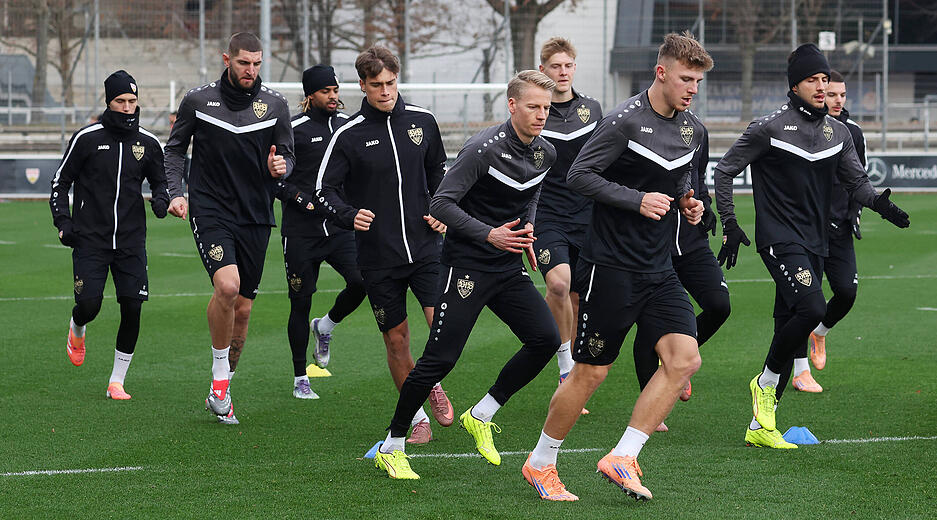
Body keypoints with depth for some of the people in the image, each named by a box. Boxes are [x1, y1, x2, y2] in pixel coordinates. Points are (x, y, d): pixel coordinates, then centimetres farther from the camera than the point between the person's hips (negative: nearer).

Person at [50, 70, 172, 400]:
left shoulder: (148, 143, 5)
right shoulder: (86, 138, -2)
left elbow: (160, 181, 20)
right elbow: (60, 182, 6)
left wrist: (161, 199, -2)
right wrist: (63, 222, -5)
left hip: (131, 241, 2)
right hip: (90, 239, -2)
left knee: (132, 310, -7)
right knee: (89, 305, -13)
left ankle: (117, 382, 6)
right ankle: (77, 330, 27)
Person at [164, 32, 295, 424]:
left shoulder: (274, 104, 3)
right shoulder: (198, 100, -1)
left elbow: (287, 156, 10)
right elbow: (176, 148, 10)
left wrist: (279, 167, -14)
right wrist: (175, 192, -4)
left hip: (256, 216, 3)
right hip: (210, 211, -3)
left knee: (243, 307, 6)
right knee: (227, 284, -26)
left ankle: (220, 392, 23)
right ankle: (220, 377, -9)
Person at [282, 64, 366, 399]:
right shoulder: (294, 129, -7)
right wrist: (304, 199, -19)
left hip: (340, 225, 4)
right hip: (301, 230, -4)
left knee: (361, 281, -17)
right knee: (301, 304, 1)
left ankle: (326, 327, 13)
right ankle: (300, 380, 14)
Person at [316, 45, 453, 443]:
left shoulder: (422, 121, 4)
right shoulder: (349, 135, -5)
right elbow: (325, 189, -2)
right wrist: (350, 216, -21)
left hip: (424, 245, 1)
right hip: (377, 255, -1)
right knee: (396, 339, 4)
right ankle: (417, 417, 20)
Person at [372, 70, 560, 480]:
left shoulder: (545, 153, 5)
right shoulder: (484, 149, -18)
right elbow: (441, 203, -19)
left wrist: (527, 226, 6)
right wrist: (489, 234, -27)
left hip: (509, 268, 7)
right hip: (466, 265, -7)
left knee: (546, 339, -7)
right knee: (440, 358, -10)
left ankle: (481, 416, 10)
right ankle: (392, 448, 4)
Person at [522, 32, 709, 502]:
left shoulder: (692, 129, 9)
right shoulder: (625, 121, -14)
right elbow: (579, 176, -15)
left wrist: (687, 204, 5)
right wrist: (638, 200, -21)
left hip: (658, 269, 7)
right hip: (611, 264, -7)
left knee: (684, 359, -10)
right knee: (591, 372, 0)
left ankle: (622, 458, -4)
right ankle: (540, 464, 18)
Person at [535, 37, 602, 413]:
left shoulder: (591, 109, 8)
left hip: (586, 218, 3)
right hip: (546, 217, -3)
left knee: (577, 299, 5)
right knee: (558, 282, -28)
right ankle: (565, 359, -10)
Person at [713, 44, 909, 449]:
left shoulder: (838, 133, 10)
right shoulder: (770, 128, -7)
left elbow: (856, 182, 12)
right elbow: (725, 170, 1)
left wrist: (878, 202, -10)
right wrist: (729, 224, -3)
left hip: (815, 244, 6)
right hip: (779, 239, -6)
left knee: (789, 328, 6)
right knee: (812, 308, -26)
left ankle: (760, 427, 12)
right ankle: (766, 382, -4)